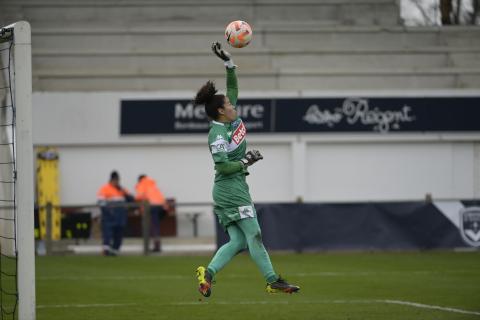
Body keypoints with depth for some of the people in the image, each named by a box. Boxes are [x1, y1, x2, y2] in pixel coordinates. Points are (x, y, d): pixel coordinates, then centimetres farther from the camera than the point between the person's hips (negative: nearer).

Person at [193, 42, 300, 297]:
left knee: (237, 241, 3)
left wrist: (228, 62, 8)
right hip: (231, 189, -10)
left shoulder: (231, 120, 9)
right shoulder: (218, 134, -15)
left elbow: (233, 87, 15)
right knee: (254, 236, -6)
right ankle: (273, 281, -3)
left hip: (234, 189, 10)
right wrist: (245, 162, -11)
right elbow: (223, 166, -20)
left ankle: (208, 272, -8)